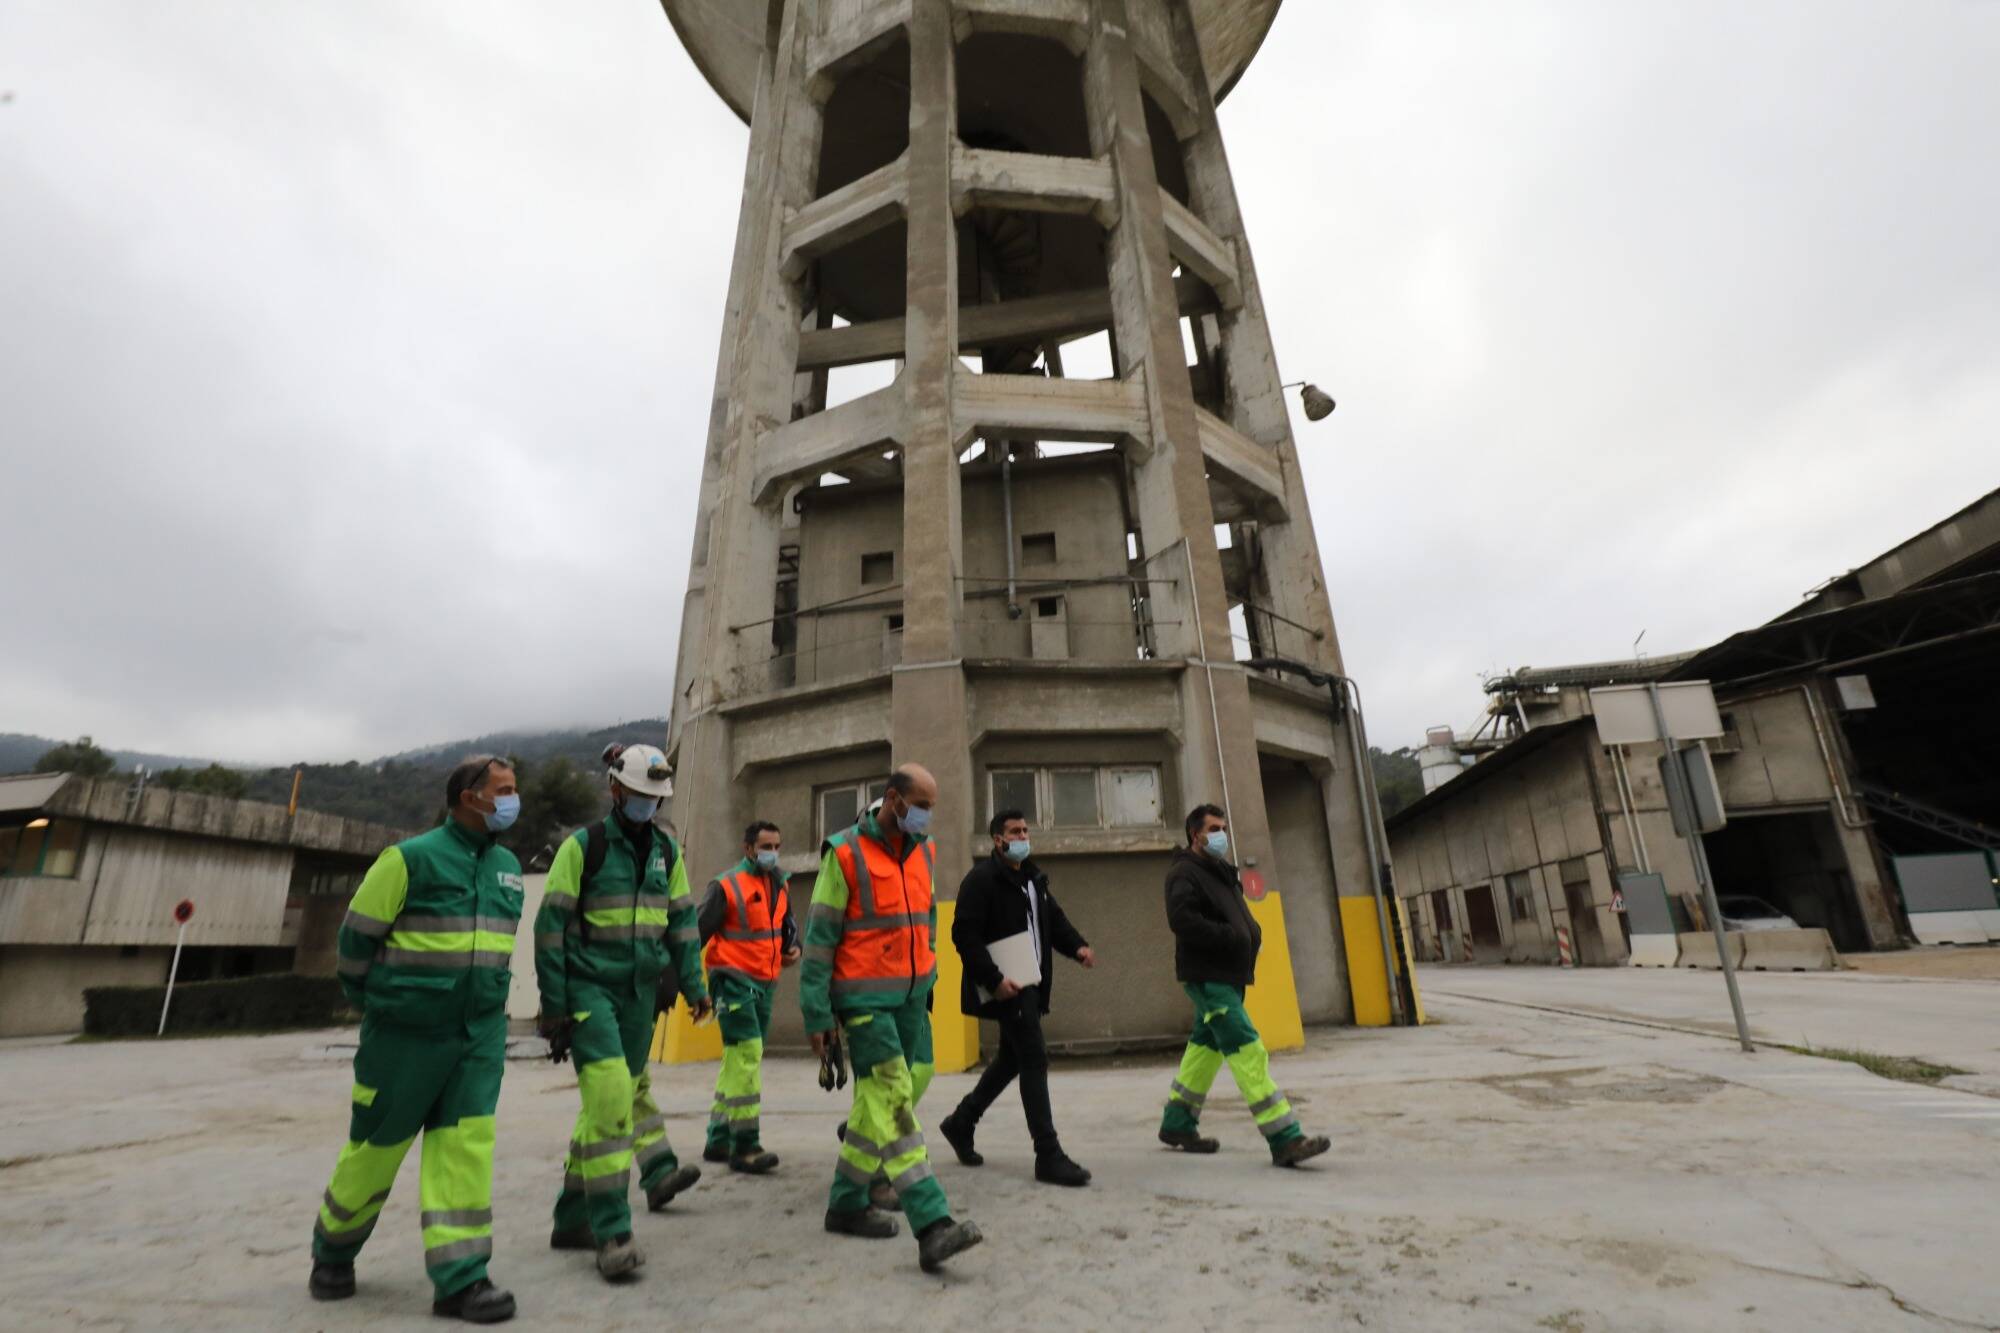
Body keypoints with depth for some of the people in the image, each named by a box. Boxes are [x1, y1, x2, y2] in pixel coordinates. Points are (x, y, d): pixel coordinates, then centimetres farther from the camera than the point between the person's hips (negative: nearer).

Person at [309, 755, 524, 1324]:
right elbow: (356, 937, -5)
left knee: (467, 1145, -1)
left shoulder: (507, 866, 7)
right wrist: (371, 1006, 4)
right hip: (407, 1034, -4)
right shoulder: (412, 858, -12)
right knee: (377, 1145, 11)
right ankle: (333, 1251, 38)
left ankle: (460, 1276, 6)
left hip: (480, 1033, 4)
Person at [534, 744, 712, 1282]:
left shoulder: (666, 851, 7)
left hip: (639, 991, 5)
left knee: (628, 1093, 12)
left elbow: (682, 920, 11)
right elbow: (552, 925, -6)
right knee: (609, 1095, -16)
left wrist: (693, 984, 5)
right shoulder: (583, 845, -6)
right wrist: (553, 1004, -7)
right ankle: (611, 1232, -7)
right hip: (589, 988, -5)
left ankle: (573, 1219, 29)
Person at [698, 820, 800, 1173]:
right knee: (746, 1055, -14)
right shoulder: (726, 885, -10)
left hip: (765, 983, 7)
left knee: (739, 1061, 13)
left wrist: (793, 947, 3)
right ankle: (745, 1146, -8)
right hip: (733, 980, -7)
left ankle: (718, 1140, 25)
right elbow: (699, 931, -11)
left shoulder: (778, 885, 11)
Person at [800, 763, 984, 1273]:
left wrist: (928, 976, 17)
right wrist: (816, 1016, -10)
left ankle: (846, 1202, 37)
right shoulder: (845, 854, -12)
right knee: (893, 1100, -10)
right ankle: (932, 1224, -11)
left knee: (897, 1091, 15)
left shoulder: (923, 852, 7)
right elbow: (819, 937, -10)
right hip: (864, 998, -7)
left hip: (912, 993, 7)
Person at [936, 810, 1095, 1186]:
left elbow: (1053, 919, 16)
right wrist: (994, 980, -24)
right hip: (1004, 986, -9)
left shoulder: (1034, 878, 15)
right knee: (1035, 1059, -9)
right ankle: (1049, 1156, -1)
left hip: (1030, 984, 9)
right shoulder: (981, 879, -12)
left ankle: (961, 1122, 35)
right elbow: (964, 934, -18)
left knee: (1012, 1059, 17)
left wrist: (1077, 947, -4)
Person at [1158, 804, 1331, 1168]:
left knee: (1207, 1046, 15)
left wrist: (1251, 933, 3)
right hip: (1206, 976, -10)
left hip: (1227, 975, 10)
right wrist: (1230, 936, -23)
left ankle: (1177, 1124, 27)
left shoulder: (1221, 872, 18)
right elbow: (1181, 919, -24)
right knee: (1248, 1051, -12)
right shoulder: (1184, 874, -12)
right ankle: (1285, 1139, -10)